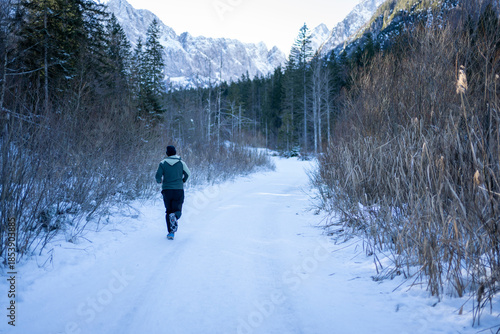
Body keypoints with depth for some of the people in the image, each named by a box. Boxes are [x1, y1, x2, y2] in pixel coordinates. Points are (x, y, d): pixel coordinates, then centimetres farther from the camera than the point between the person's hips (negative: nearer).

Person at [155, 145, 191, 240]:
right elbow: (188, 173, -5)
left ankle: (171, 232, 9)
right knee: (178, 210, 7)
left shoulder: (163, 163, 1)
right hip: (178, 190, -1)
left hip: (166, 190, 1)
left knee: (168, 211, 13)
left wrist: (159, 181, 20)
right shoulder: (181, 163, 1)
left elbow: (158, 176, -3)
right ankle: (174, 216, -30)